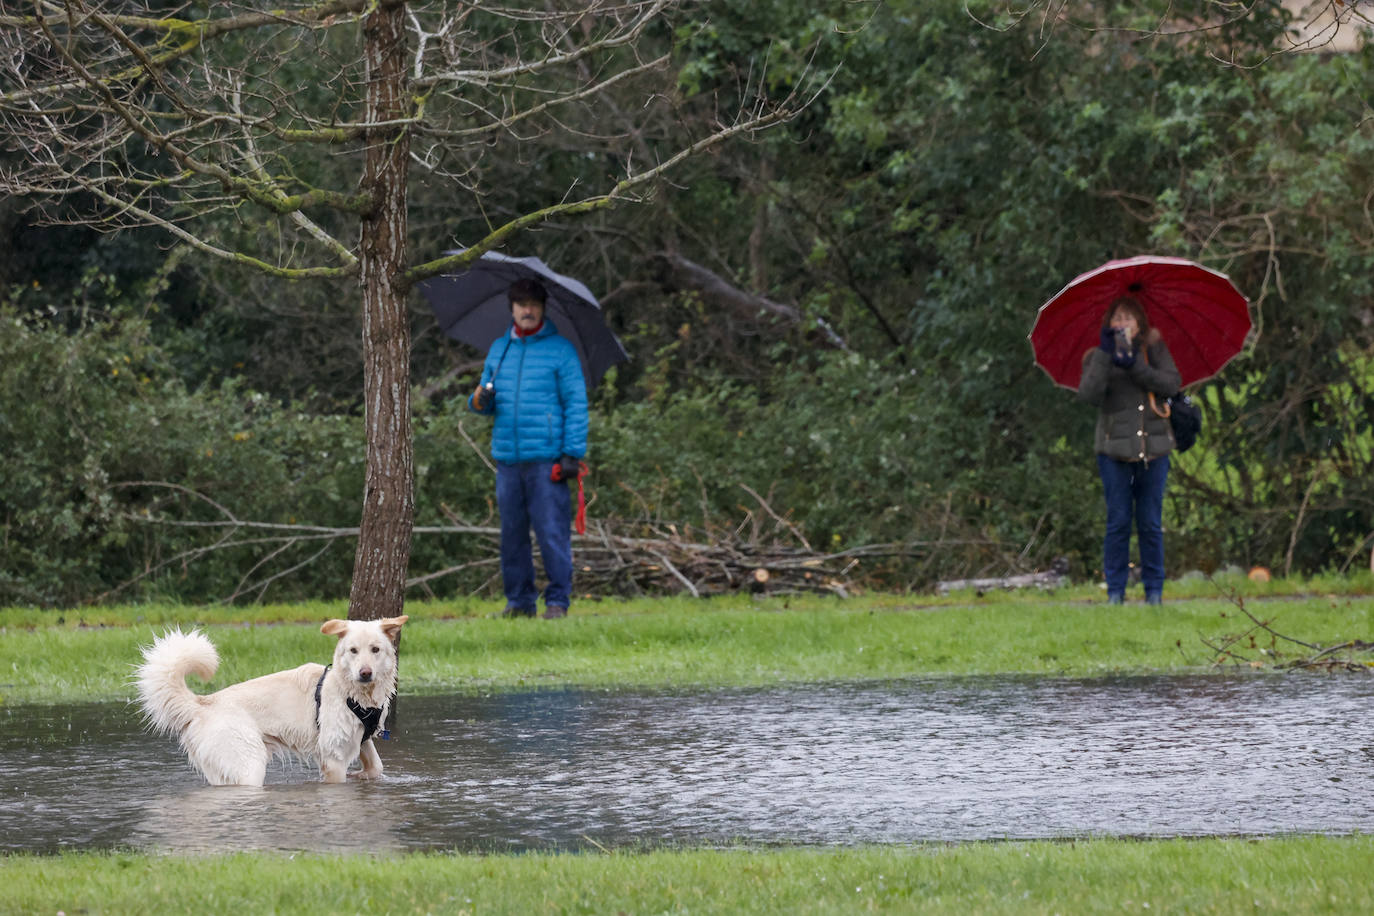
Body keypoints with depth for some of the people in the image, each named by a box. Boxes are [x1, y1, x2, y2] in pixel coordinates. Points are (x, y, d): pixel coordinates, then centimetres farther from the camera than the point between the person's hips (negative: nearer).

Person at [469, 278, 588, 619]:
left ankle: (558, 600, -1)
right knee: (512, 532, 5)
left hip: (547, 459, -5)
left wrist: (574, 453, -9)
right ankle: (519, 600, 11)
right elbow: (486, 401, 21)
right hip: (508, 458, 5)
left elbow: (576, 404, -1)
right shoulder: (498, 350, 16)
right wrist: (479, 400, -5)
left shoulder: (560, 350, 2)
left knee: (552, 531, -7)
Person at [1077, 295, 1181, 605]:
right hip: (1114, 450, -1)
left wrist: (1135, 366, -15)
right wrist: (1104, 355, -18)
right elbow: (1089, 394, -13)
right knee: (1118, 521, -1)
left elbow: (1172, 384, -6)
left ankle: (1154, 590, 11)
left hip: (1153, 449, 1)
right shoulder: (1097, 358, 4)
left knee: (1151, 522, 4)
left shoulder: (1154, 350, 8)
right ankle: (1115, 590, 6)